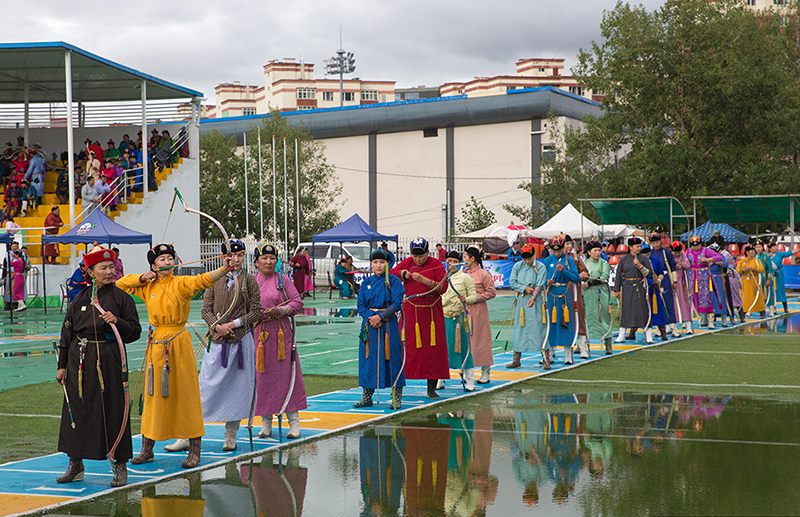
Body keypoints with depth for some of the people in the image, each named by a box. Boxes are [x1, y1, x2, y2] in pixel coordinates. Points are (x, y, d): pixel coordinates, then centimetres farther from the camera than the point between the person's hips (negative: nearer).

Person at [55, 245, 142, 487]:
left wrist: (117, 321, -17)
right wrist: (62, 365, 9)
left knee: (113, 411, -2)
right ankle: (75, 464, 19)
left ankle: (120, 466, 8)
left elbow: (135, 331, 1)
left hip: (110, 361, -3)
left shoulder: (121, 298, 1)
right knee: (77, 410, 7)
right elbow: (67, 332, 12)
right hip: (81, 361, 3)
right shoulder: (81, 299, 8)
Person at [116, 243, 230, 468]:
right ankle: (146, 449, 21)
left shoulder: (181, 283, -5)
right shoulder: (148, 287, 8)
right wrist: (142, 278, 4)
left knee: (186, 395, -3)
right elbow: (120, 284, 20)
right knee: (154, 396, 11)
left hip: (179, 343, -4)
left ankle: (194, 451, 3)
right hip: (156, 344, 4)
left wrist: (224, 269, -41)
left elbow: (203, 280, -23)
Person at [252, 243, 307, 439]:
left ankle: (294, 421, 1)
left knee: (286, 374, -3)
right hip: (258, 333, 2)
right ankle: (266, 423, 10)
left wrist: (279, 310, -14)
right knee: (262, 376, 2)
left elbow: (297, 302, 2)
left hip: (281, 331, -2)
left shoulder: (282, 280, 4)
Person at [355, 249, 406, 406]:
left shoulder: (394, 281, -1)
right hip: (369, 324, 4)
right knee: (368, 358, 4)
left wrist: (380, 316, -17)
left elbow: (396, 304, -9)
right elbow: (360, 305, 8)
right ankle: (367, 397, 13)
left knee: (391, 359, -4)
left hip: (388, 324, -4)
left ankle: (396, 398, 2)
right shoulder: (367, 282, 10)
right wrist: (370, 317, -10)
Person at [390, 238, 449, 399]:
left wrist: (423, 279, -21)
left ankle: (432, 388, 6)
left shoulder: (436, 265, 0)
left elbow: (442, 287, -10)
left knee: (433, 347, -1)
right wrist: (403, 274, -12)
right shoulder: (406, 263, 8)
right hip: (411, 310, 1)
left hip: (432, 311, -1)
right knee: (406, 346, -2)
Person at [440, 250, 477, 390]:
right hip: (443, 317, 3)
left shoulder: (465, 277, 0)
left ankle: (469, 381, 2)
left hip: (459, 316, -3)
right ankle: (440, 380, 13)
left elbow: (474, 296, -1)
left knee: (464, 348, -3)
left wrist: (466, 299, -21)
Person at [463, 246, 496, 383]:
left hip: (479, 310, -6)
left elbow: (491, 293, -7)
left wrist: (474, 298, -12)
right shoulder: (464, 274, 10)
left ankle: (485, 372, 7)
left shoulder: (483, 274, -7)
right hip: (465, 310, 6)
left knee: (480, 339, -1)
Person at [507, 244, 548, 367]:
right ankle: (516, 360, 11)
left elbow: (539, 284, -14)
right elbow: (512, 282, 4)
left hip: (535, 300, -3)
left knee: (539, 327, -5)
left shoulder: (541, 267, -3)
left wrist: (533, 297, -28)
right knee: (519, 328, 5)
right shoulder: (517, 266, 6)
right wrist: (524, 288, -12)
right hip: (521, 300, 3)